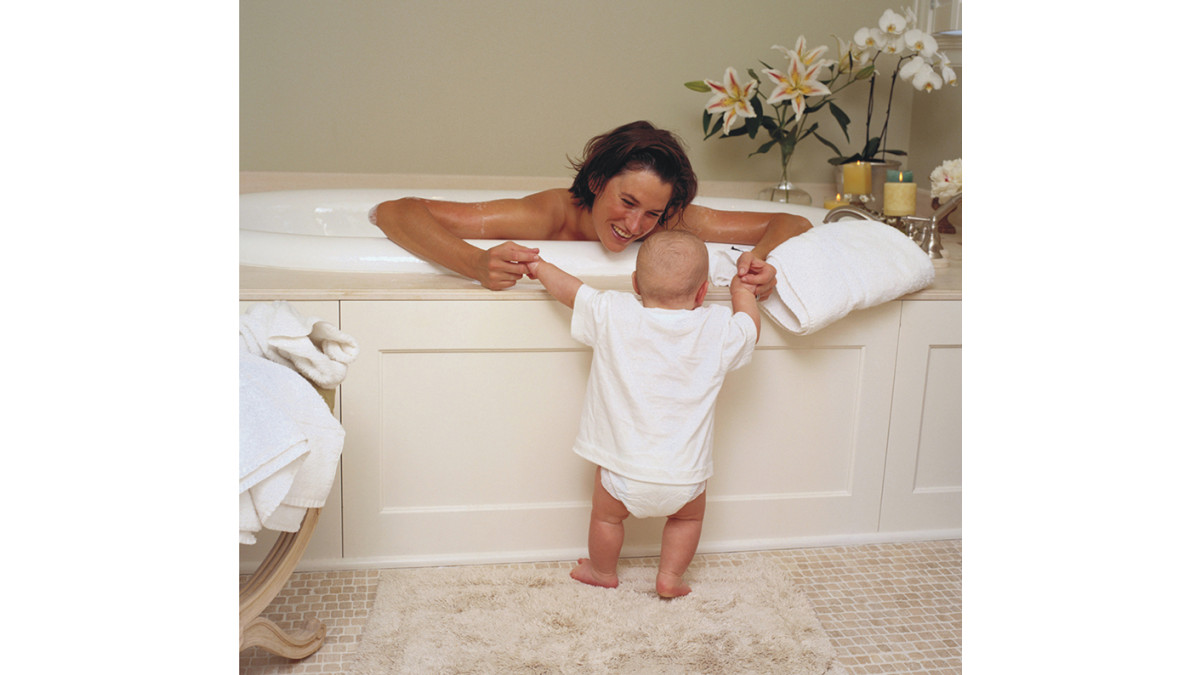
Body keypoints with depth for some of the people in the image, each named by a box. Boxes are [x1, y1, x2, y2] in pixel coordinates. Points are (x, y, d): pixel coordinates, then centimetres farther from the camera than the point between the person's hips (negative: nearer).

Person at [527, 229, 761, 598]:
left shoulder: (612, 314, -10)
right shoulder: (719, 329, -7)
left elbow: (571, 291, 6)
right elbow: (751, 331, 14)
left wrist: (540, 266, 24)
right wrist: (743, 292, 31)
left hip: (624, 468, 0)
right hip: (684, 476, 1)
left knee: (606, 515, 27)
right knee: (689, 516, 31)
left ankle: (603, 572, 47)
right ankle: (670, 577, 36)